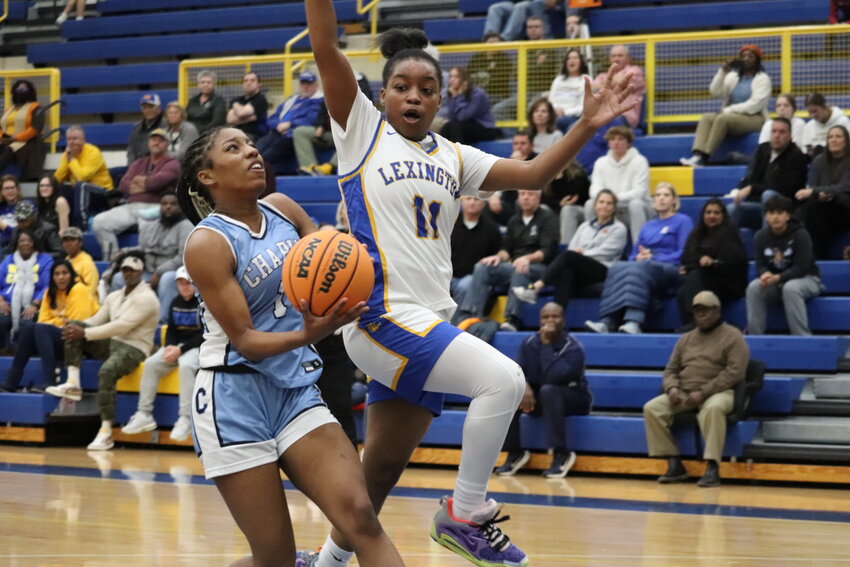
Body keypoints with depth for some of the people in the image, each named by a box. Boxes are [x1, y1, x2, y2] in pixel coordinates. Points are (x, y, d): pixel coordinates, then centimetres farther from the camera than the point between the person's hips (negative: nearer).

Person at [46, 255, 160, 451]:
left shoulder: (146, 298, -11)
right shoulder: (114, 297, 17)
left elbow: (122, 326, -21)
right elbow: (97, 319, 11)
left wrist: (85, 333, -23)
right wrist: (75, 327, -12)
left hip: (134, 348, -8)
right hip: (111, 344, 8)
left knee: (107, 371, -38)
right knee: (74, 326, -8)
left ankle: (106, 432, -36)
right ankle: (73, 384, -20)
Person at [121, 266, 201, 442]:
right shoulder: (175, 303, 12)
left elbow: (204, 336, -14)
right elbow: (171, 330, 15)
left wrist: (180, 350, -20)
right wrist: (170, 347, -8)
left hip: (198, 347, -7)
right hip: (176, 346, 7)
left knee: (186, 365, -36)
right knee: (151, 364, -15)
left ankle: (185, 419, -36)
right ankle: (144, 415, -12)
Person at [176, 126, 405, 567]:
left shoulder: (281, 209, 6)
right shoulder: (207, 244, -12)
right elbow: (245, 341, -15)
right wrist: (306, 335, -32)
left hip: (296, 389, 5)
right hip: (235, 398, -5)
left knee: (360, 515, -14)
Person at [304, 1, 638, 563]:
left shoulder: (454, 158, 18)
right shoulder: (363, 130, 3)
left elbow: (532, 173, 14)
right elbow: (325, 47, -7)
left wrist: (588, 126, 3)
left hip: (429, 326, 6)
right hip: (382, 316, -6)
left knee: (382, 469, 10)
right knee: (503, 379, -22)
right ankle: (467, 512, -8)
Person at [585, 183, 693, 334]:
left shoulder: (682, 221, 11)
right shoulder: (648, 226, 29)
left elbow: (684, 254, -2)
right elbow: (633, 255, 23)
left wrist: (654, 258, -10)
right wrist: (638, 258, -2)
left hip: (670, 270, -5)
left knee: (638, 269, -38)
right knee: (617, 269, -29)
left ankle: (633, 323, -58)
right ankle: (607, 322, -48)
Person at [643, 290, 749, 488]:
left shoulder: (732, 337, 2)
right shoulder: (686, 339, 21)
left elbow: (735, 372, -10)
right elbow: (670, 370, 20)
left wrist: (703, 392, -18)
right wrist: (672, 388, -5)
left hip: (717, 393, -6)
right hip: (684, 394, 6)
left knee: (713, 408, -41)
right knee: (652, 408, -18)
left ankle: (712, 468, -40)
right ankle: (674, 464, -16)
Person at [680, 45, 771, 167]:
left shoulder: (762, 79, -1)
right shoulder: (733, 76, 16)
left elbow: (755, 104, -14)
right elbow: (715, 92, 4)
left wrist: (728, 110, -16)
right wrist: (722, 72, -9)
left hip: (755, 119, -6)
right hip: (732, 116, 6)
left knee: (722, 119, -32)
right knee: (706, 118, -18)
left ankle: (704, 158, -38)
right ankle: (697, 156, -38)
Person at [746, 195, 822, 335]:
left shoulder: (800, 234, -15)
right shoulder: (761, 236, 0)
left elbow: (801, 268, -20)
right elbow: (761, 266, -1)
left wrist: (777, 278, -33)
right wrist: (765, 275, -27)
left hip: (807, 279, -4)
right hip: (775, 282, 4)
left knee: (790, 288, -38)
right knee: (754, 287, -26)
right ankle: (754, 335, -22)